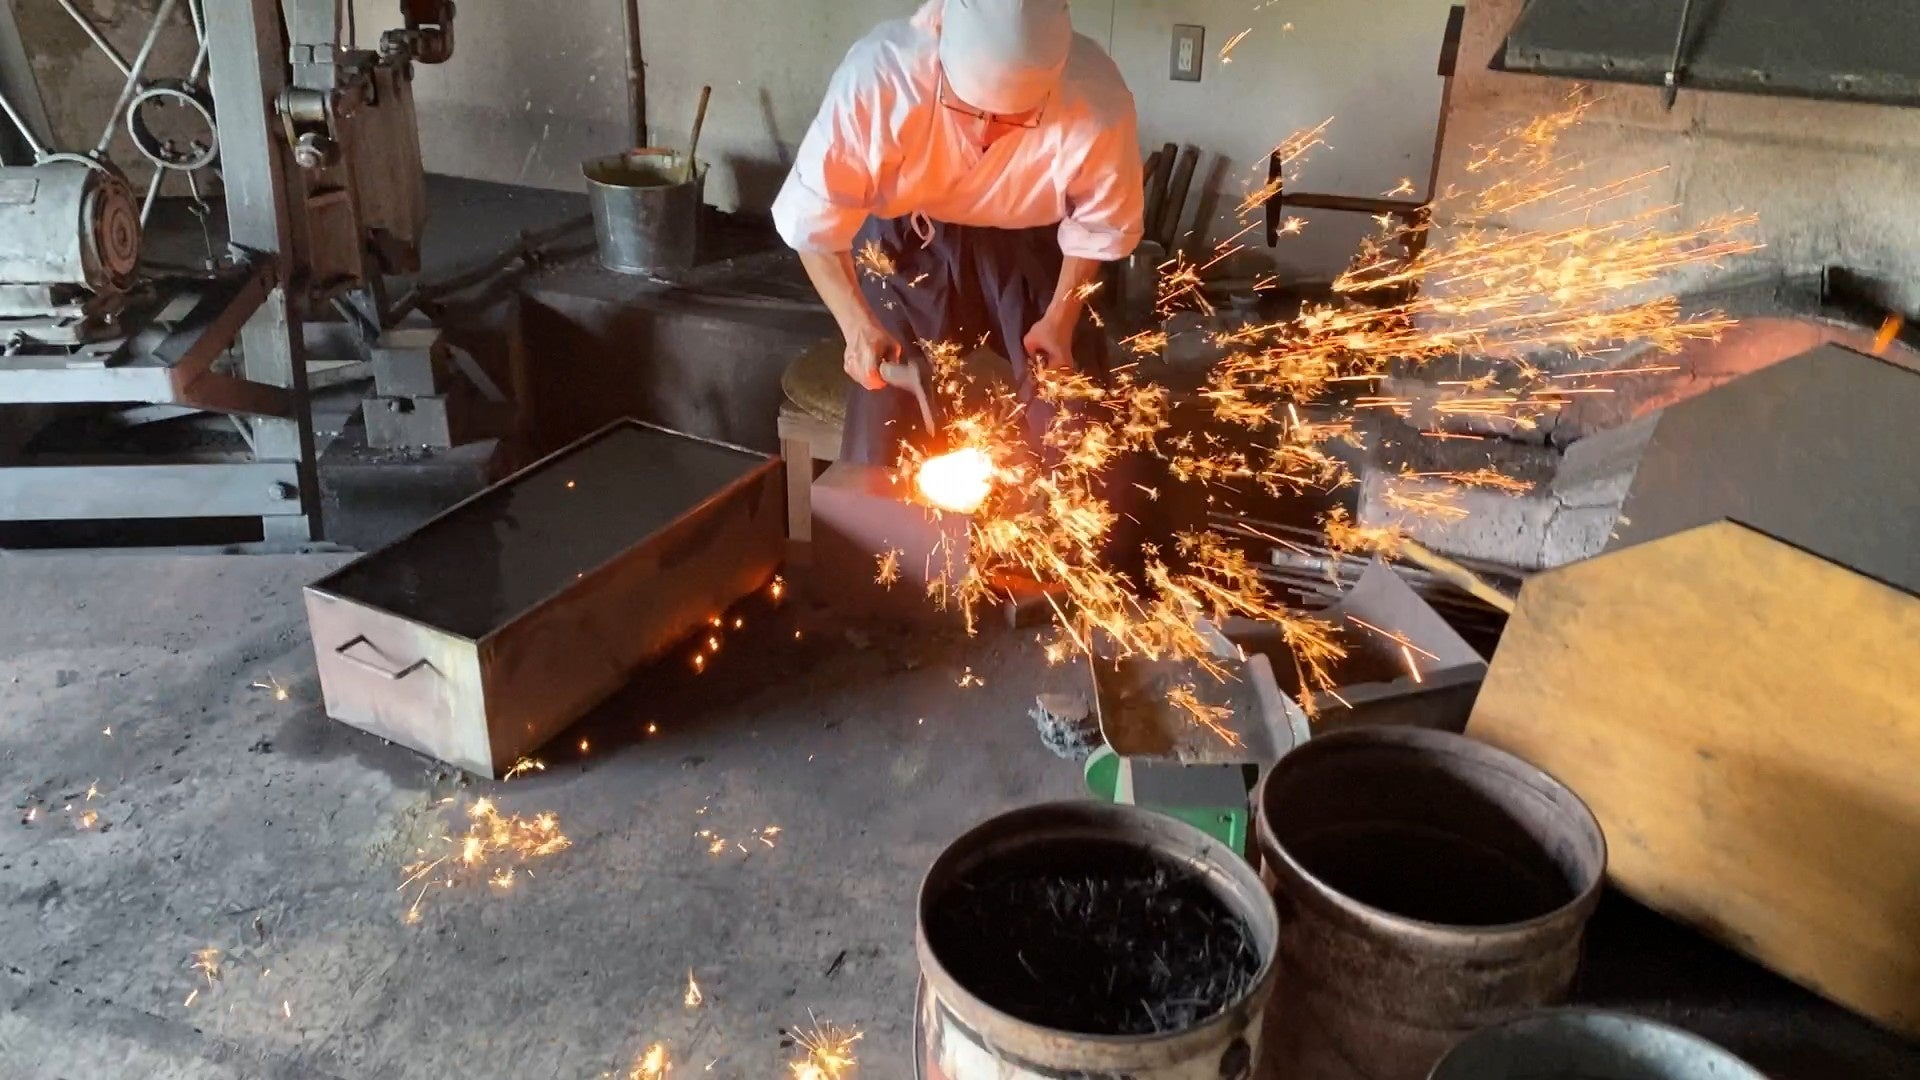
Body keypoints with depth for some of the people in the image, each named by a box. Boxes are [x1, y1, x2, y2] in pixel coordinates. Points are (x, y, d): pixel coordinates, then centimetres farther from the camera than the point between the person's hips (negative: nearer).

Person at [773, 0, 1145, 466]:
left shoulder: (1096, 99, -31)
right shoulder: (878, 74, -34)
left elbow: (1100, 225, -10)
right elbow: (812, 216, -21)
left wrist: (1061, 319, -9)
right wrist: (856, 324, -28)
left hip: (1031, 244, 1)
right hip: (909, 240, 0)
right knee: (880, 451, -1)